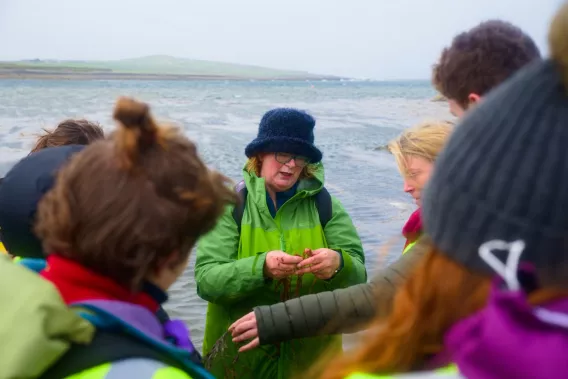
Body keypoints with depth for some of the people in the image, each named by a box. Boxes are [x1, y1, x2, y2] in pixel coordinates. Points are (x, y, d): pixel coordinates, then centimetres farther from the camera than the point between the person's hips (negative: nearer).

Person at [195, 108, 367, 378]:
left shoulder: (325, 205, -4)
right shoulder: (230, 204, -8)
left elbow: (358, 275, -8)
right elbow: (206, 279, -16)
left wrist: (338, 264, -31)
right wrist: (261, 267, -33)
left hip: (311, 355, 2)